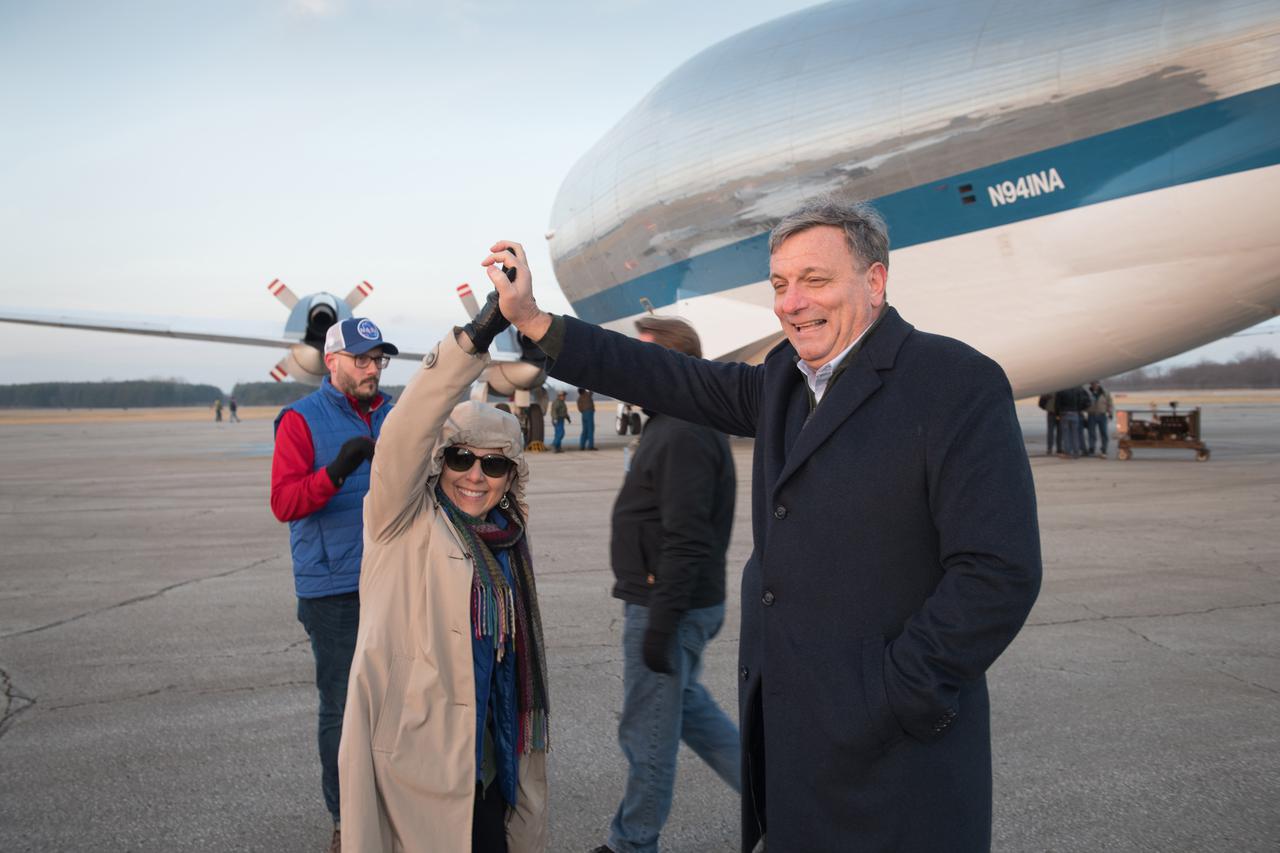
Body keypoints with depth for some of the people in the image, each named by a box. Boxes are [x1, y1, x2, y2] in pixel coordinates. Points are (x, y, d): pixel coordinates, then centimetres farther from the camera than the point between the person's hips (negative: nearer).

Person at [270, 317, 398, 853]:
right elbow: (284, 503, -16)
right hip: (334, 591, -5)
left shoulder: (392, 414, 11)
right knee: (342, 707, 2)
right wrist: (336, 471, -30)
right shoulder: (302, 420, -4)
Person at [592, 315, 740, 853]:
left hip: (669, 607, -11)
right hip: (675, 603, 11)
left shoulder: (684, 436, -22)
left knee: (648, 733, 5)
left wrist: (660, 624, -24)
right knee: (686, 706, 23)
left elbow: (686, 543, -26)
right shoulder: (675, 425, 12)